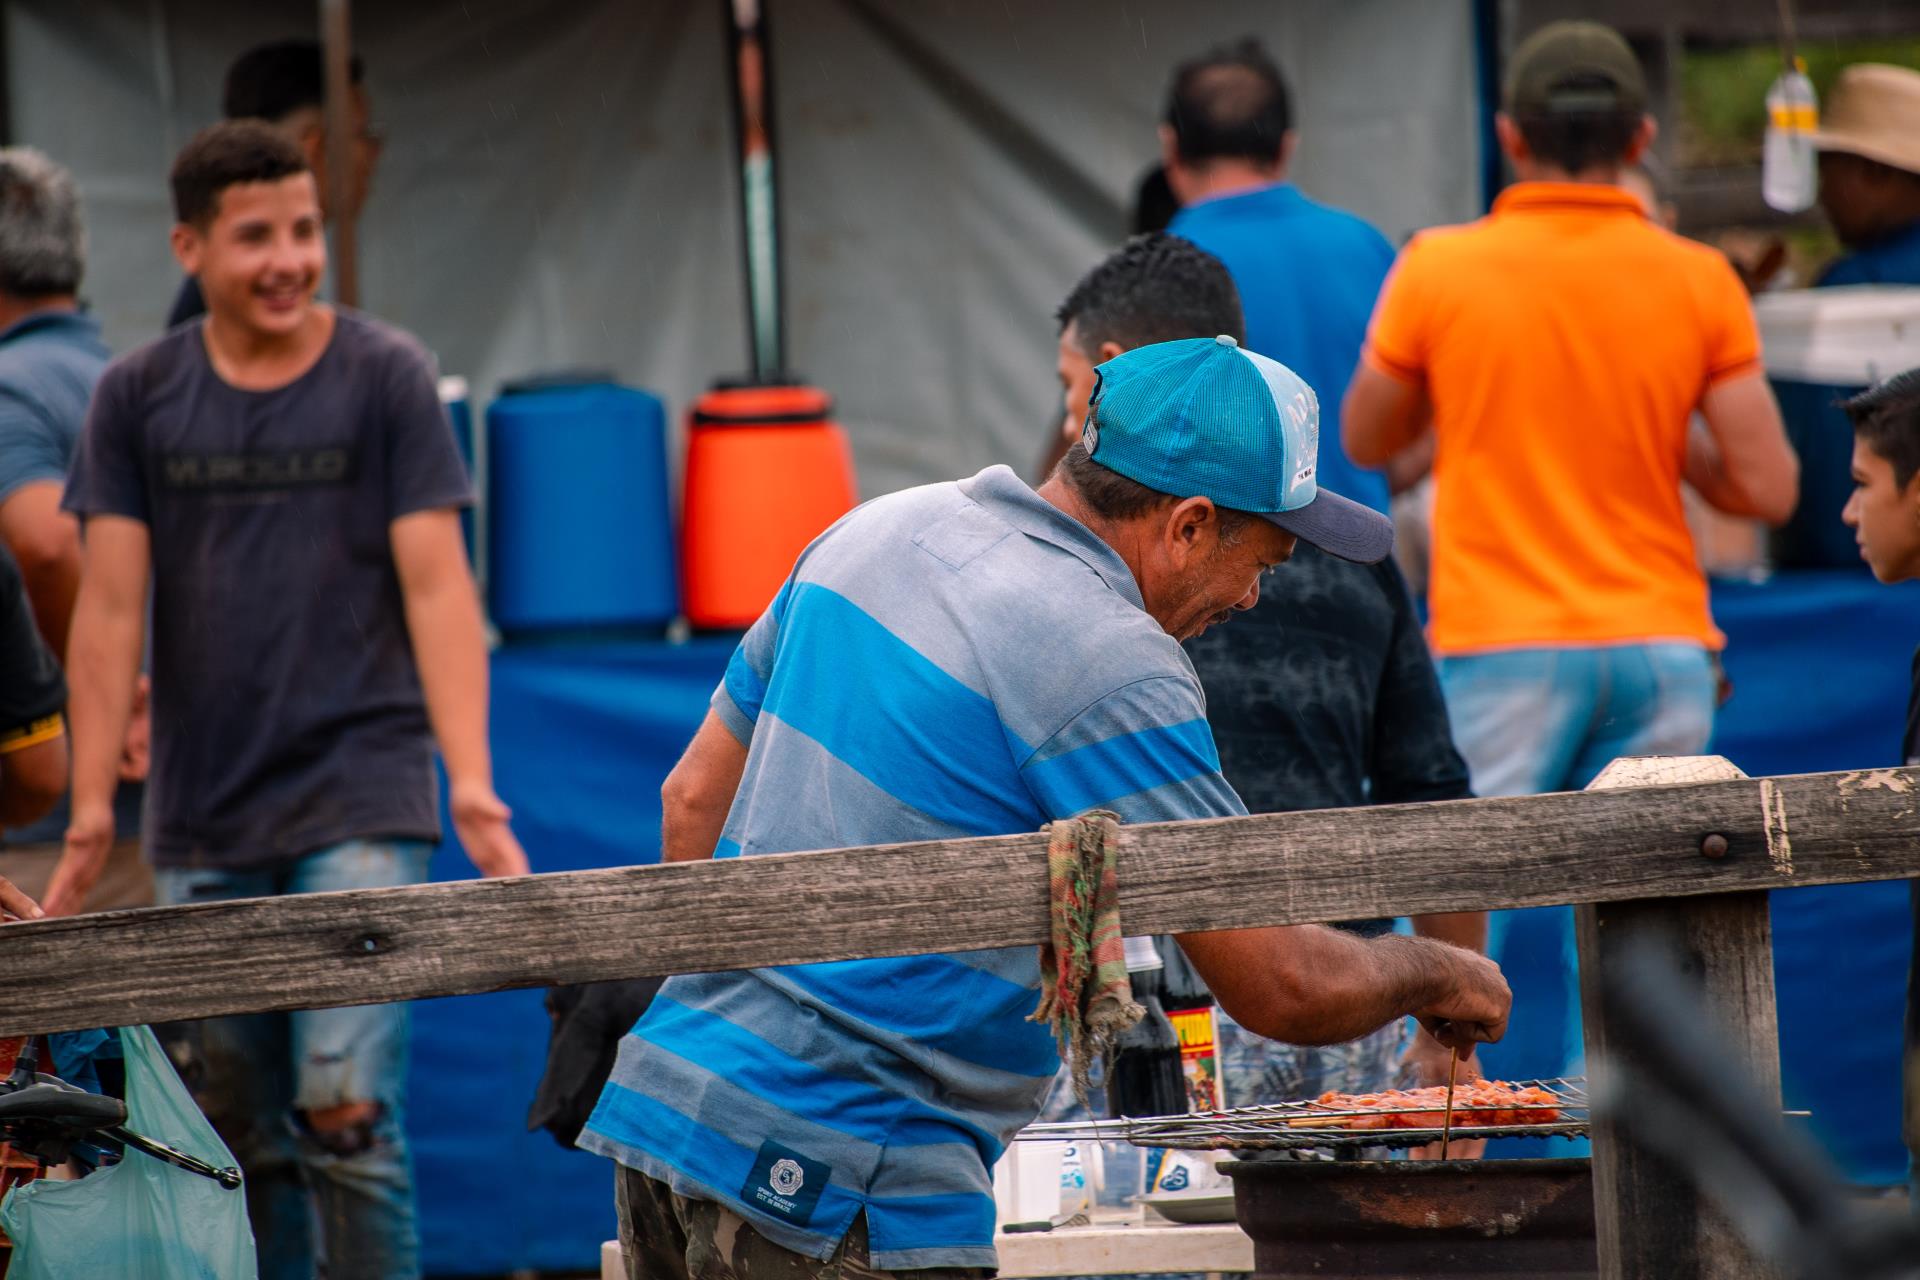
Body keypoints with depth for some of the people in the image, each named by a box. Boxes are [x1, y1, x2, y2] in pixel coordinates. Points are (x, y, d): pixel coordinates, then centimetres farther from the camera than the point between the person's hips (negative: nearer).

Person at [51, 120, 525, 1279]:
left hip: (360, 802, -3)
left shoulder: (385, 376, 0)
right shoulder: (139, 396, 6)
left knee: (346, 1109, -14)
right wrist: (92, 813, -3)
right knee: (238, 1140, 6)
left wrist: (473, 784, -15)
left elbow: (436, 587, -5)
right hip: (205, 824, 3)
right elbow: (110, 609, 4)